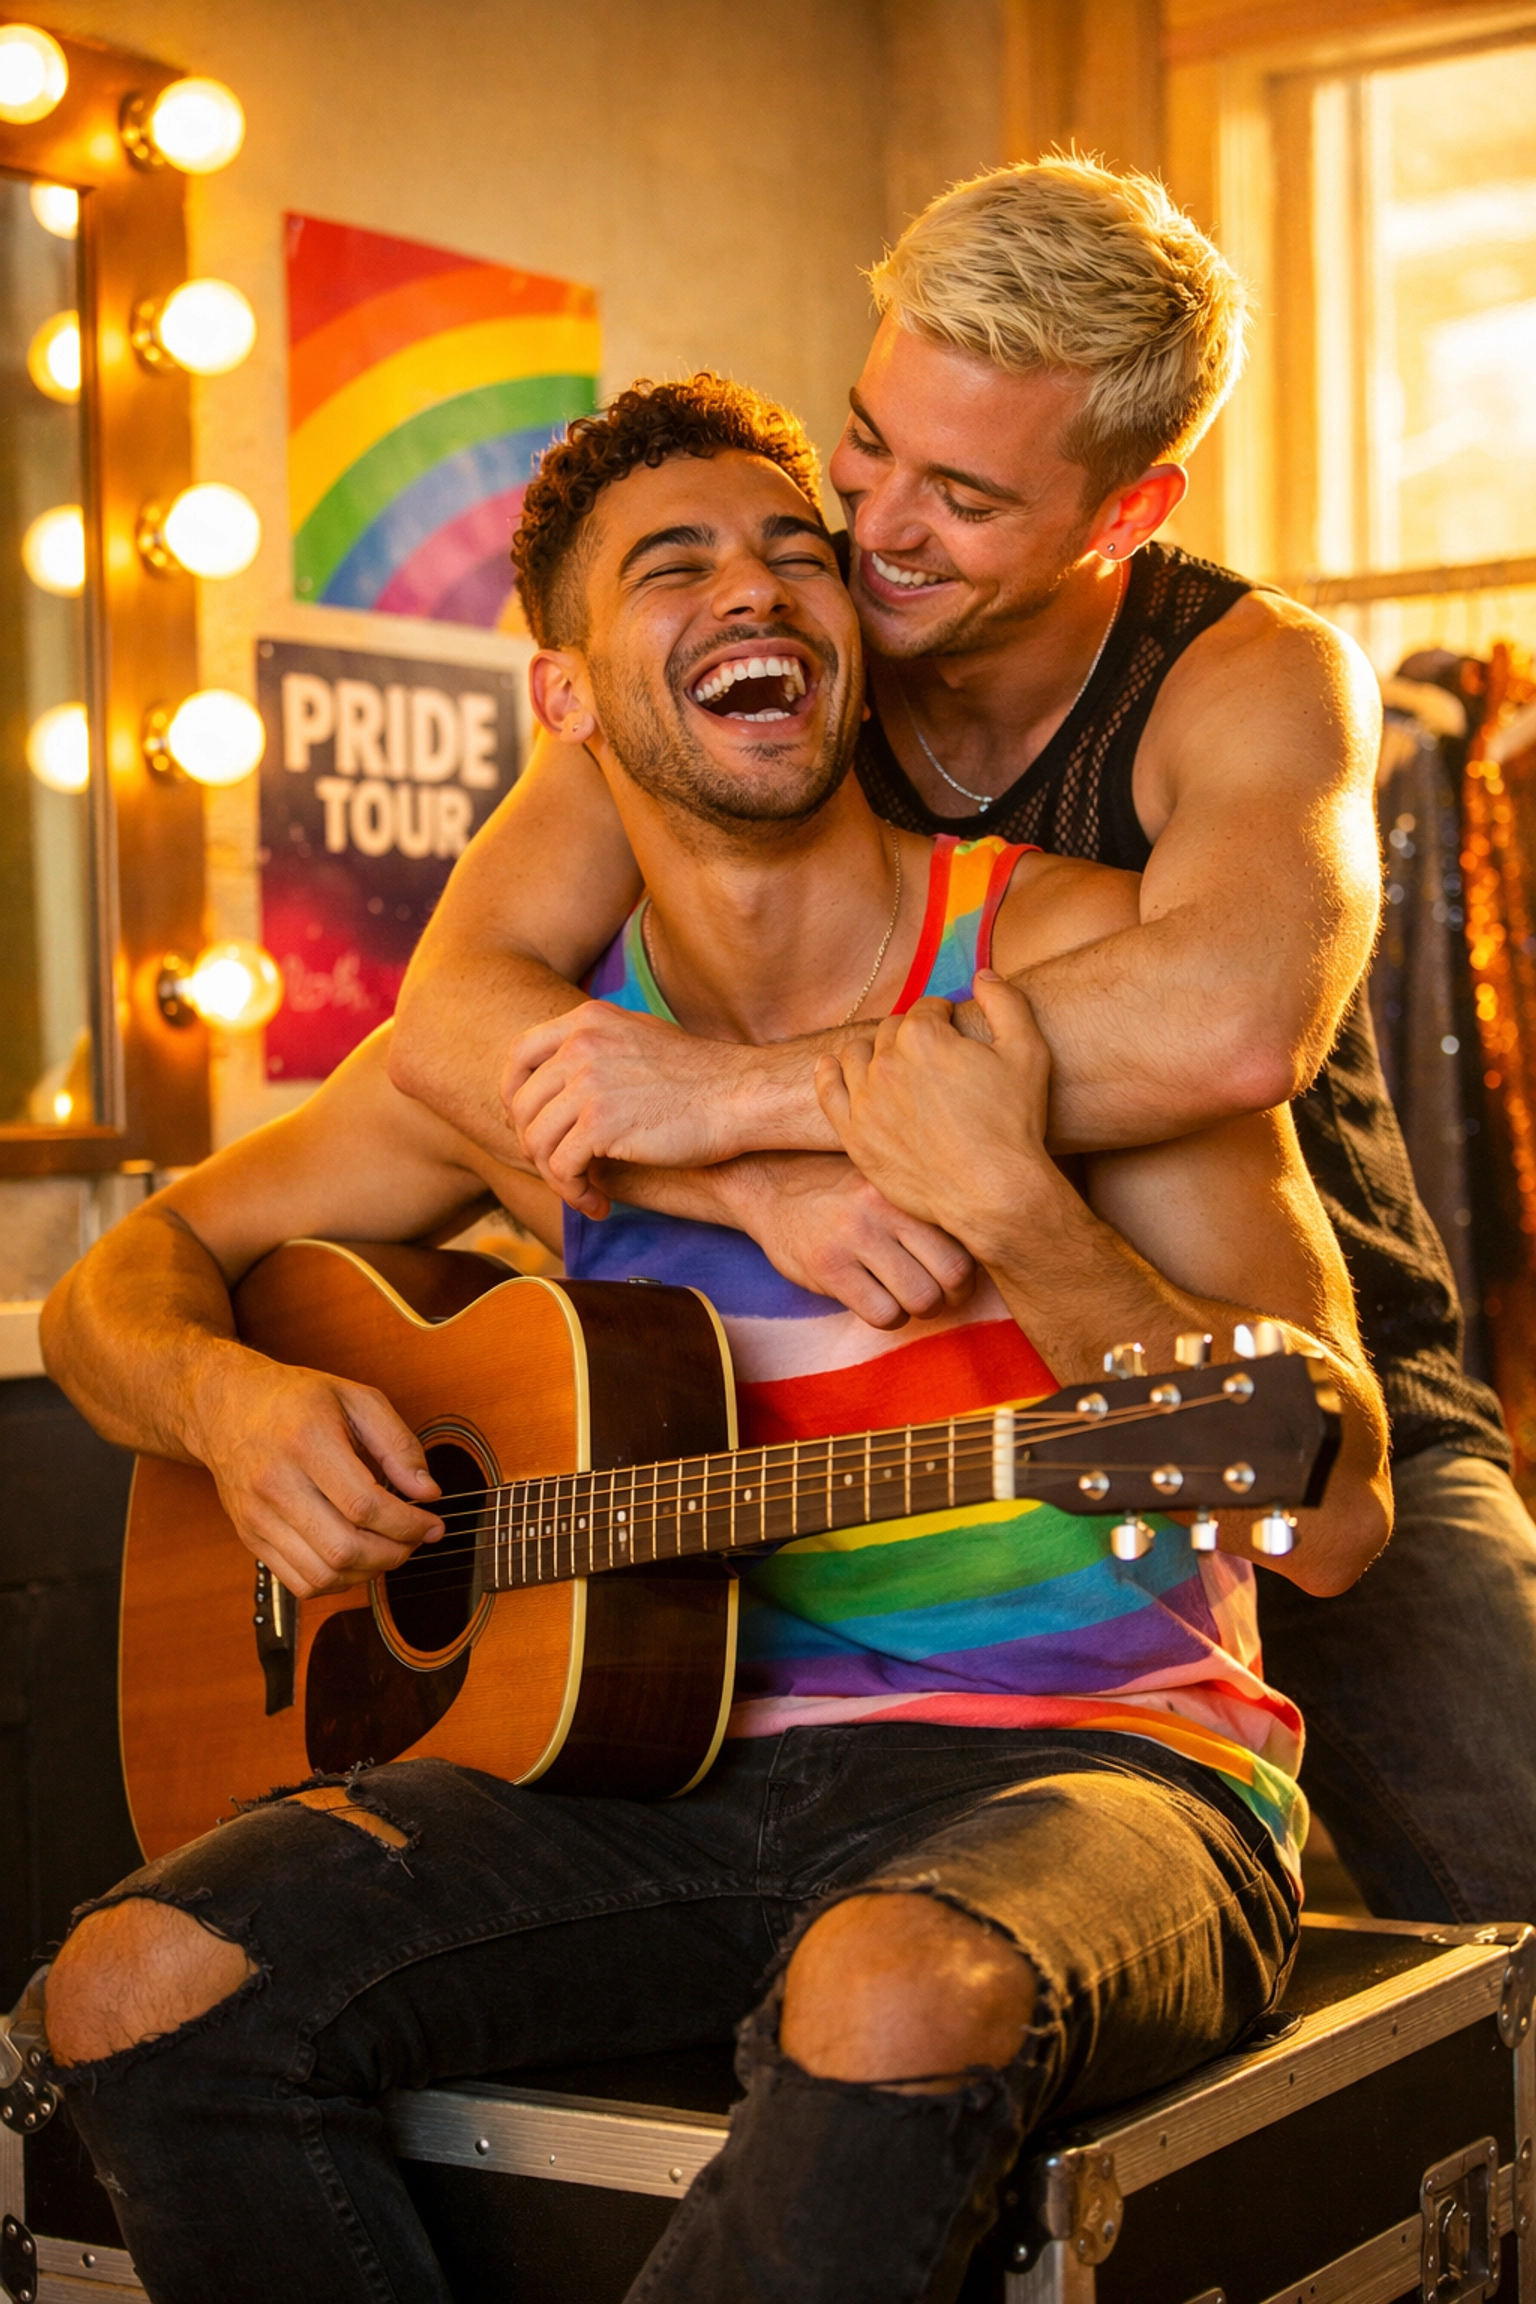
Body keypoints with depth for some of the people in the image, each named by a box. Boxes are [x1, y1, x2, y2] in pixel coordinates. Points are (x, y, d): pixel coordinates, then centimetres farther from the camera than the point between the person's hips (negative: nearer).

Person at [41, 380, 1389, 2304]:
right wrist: (224, 1396, -7)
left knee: (891, 2005, -38)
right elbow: (129, 1274, 16)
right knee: (142, 1989, -17)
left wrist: (1014, 1216, -23)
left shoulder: (1067, 955, -6)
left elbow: (1333, 1517, -10)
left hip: (1095, 1750, -3)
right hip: (686, 1762, 4)